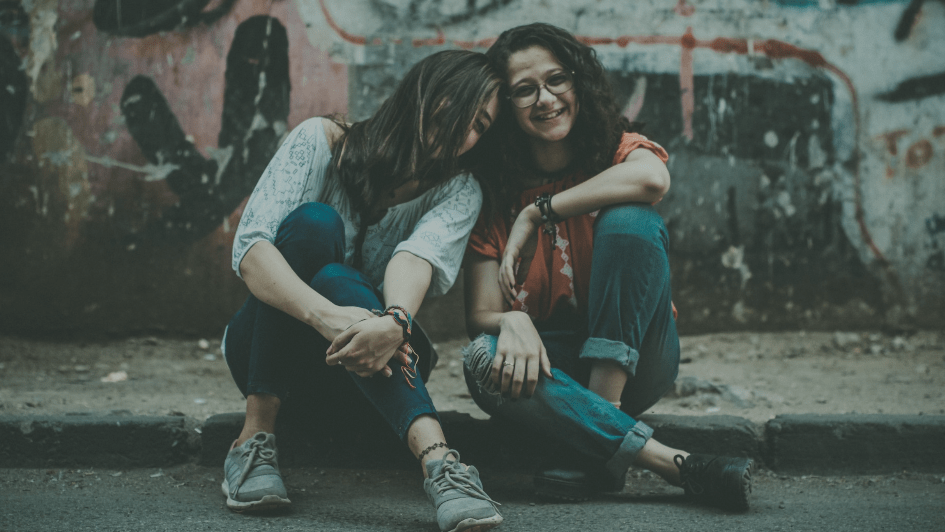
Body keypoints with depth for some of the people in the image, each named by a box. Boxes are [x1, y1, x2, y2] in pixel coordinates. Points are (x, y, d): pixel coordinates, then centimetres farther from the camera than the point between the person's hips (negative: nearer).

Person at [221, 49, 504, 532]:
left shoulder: (457, 193, -4)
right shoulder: (322, 143, -10)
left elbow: (418, 257, -27)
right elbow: (249, 248, -25)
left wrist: (395, 322, -51)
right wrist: (329, 316, -44)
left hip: (362, 382, 1)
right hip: (265, 352, 0)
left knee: (331, 278, -34)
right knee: (313, 223, -29)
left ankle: (435, 456, -53)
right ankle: (256, 437, -30)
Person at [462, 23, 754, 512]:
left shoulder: (618, 151, -4)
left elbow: (652, 177, -32)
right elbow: (481, 313, -8)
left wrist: (536, 213, -24)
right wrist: (513, 322, -32)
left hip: (630, 357, -1)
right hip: (552, 362, 2)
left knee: (628, 218, -25)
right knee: (484, 360, -32)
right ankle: (676, 464, -36)